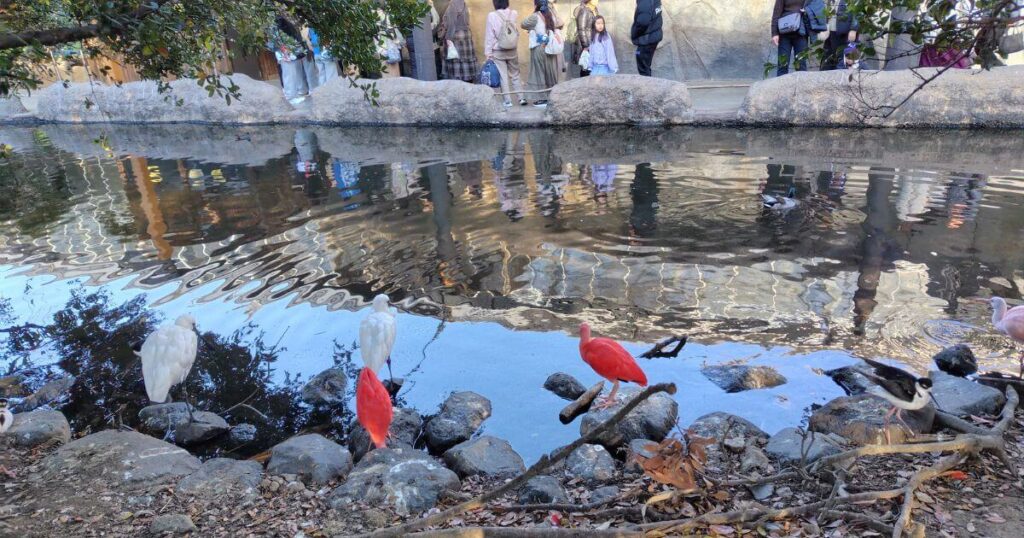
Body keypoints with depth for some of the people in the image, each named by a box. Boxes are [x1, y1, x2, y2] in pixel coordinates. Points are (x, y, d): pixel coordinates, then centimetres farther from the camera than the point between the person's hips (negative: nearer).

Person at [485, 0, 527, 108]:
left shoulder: (492, 15, -11)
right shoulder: (514, 14, -4)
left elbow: (489, 36, -8)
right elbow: (517, 33, 3)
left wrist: (488, 53, -4)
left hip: (498, 52, -3)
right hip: (513, 50, 3)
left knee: (503, 76, 4)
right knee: (515, 75, 14)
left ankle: (507, 101, 5)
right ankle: (521, 98, 13)